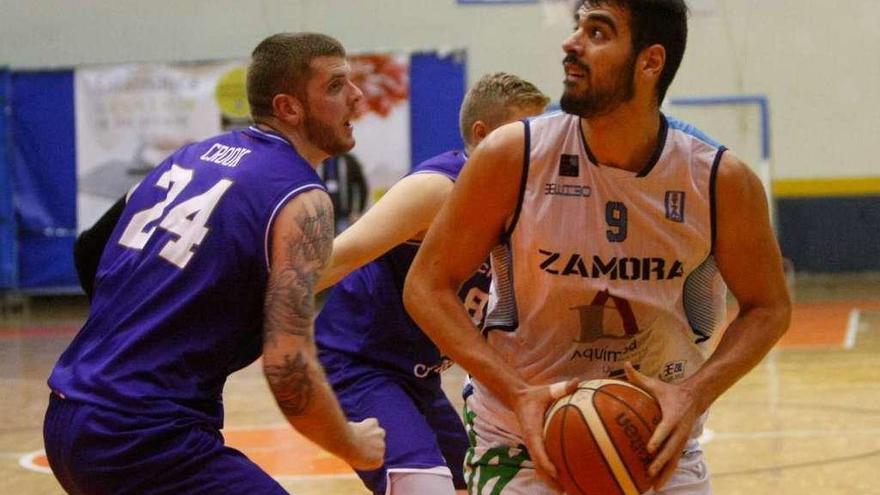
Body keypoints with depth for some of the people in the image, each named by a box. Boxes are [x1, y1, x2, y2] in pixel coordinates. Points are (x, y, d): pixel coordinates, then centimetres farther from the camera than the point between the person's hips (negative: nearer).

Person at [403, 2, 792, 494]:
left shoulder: (720, 180, -11)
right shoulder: (513, 156, -14)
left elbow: (768, 307, 1)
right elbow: (427, 286, -9)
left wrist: (694, 396, -16)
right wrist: (520, 394, -20)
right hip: (525, 437, -1)